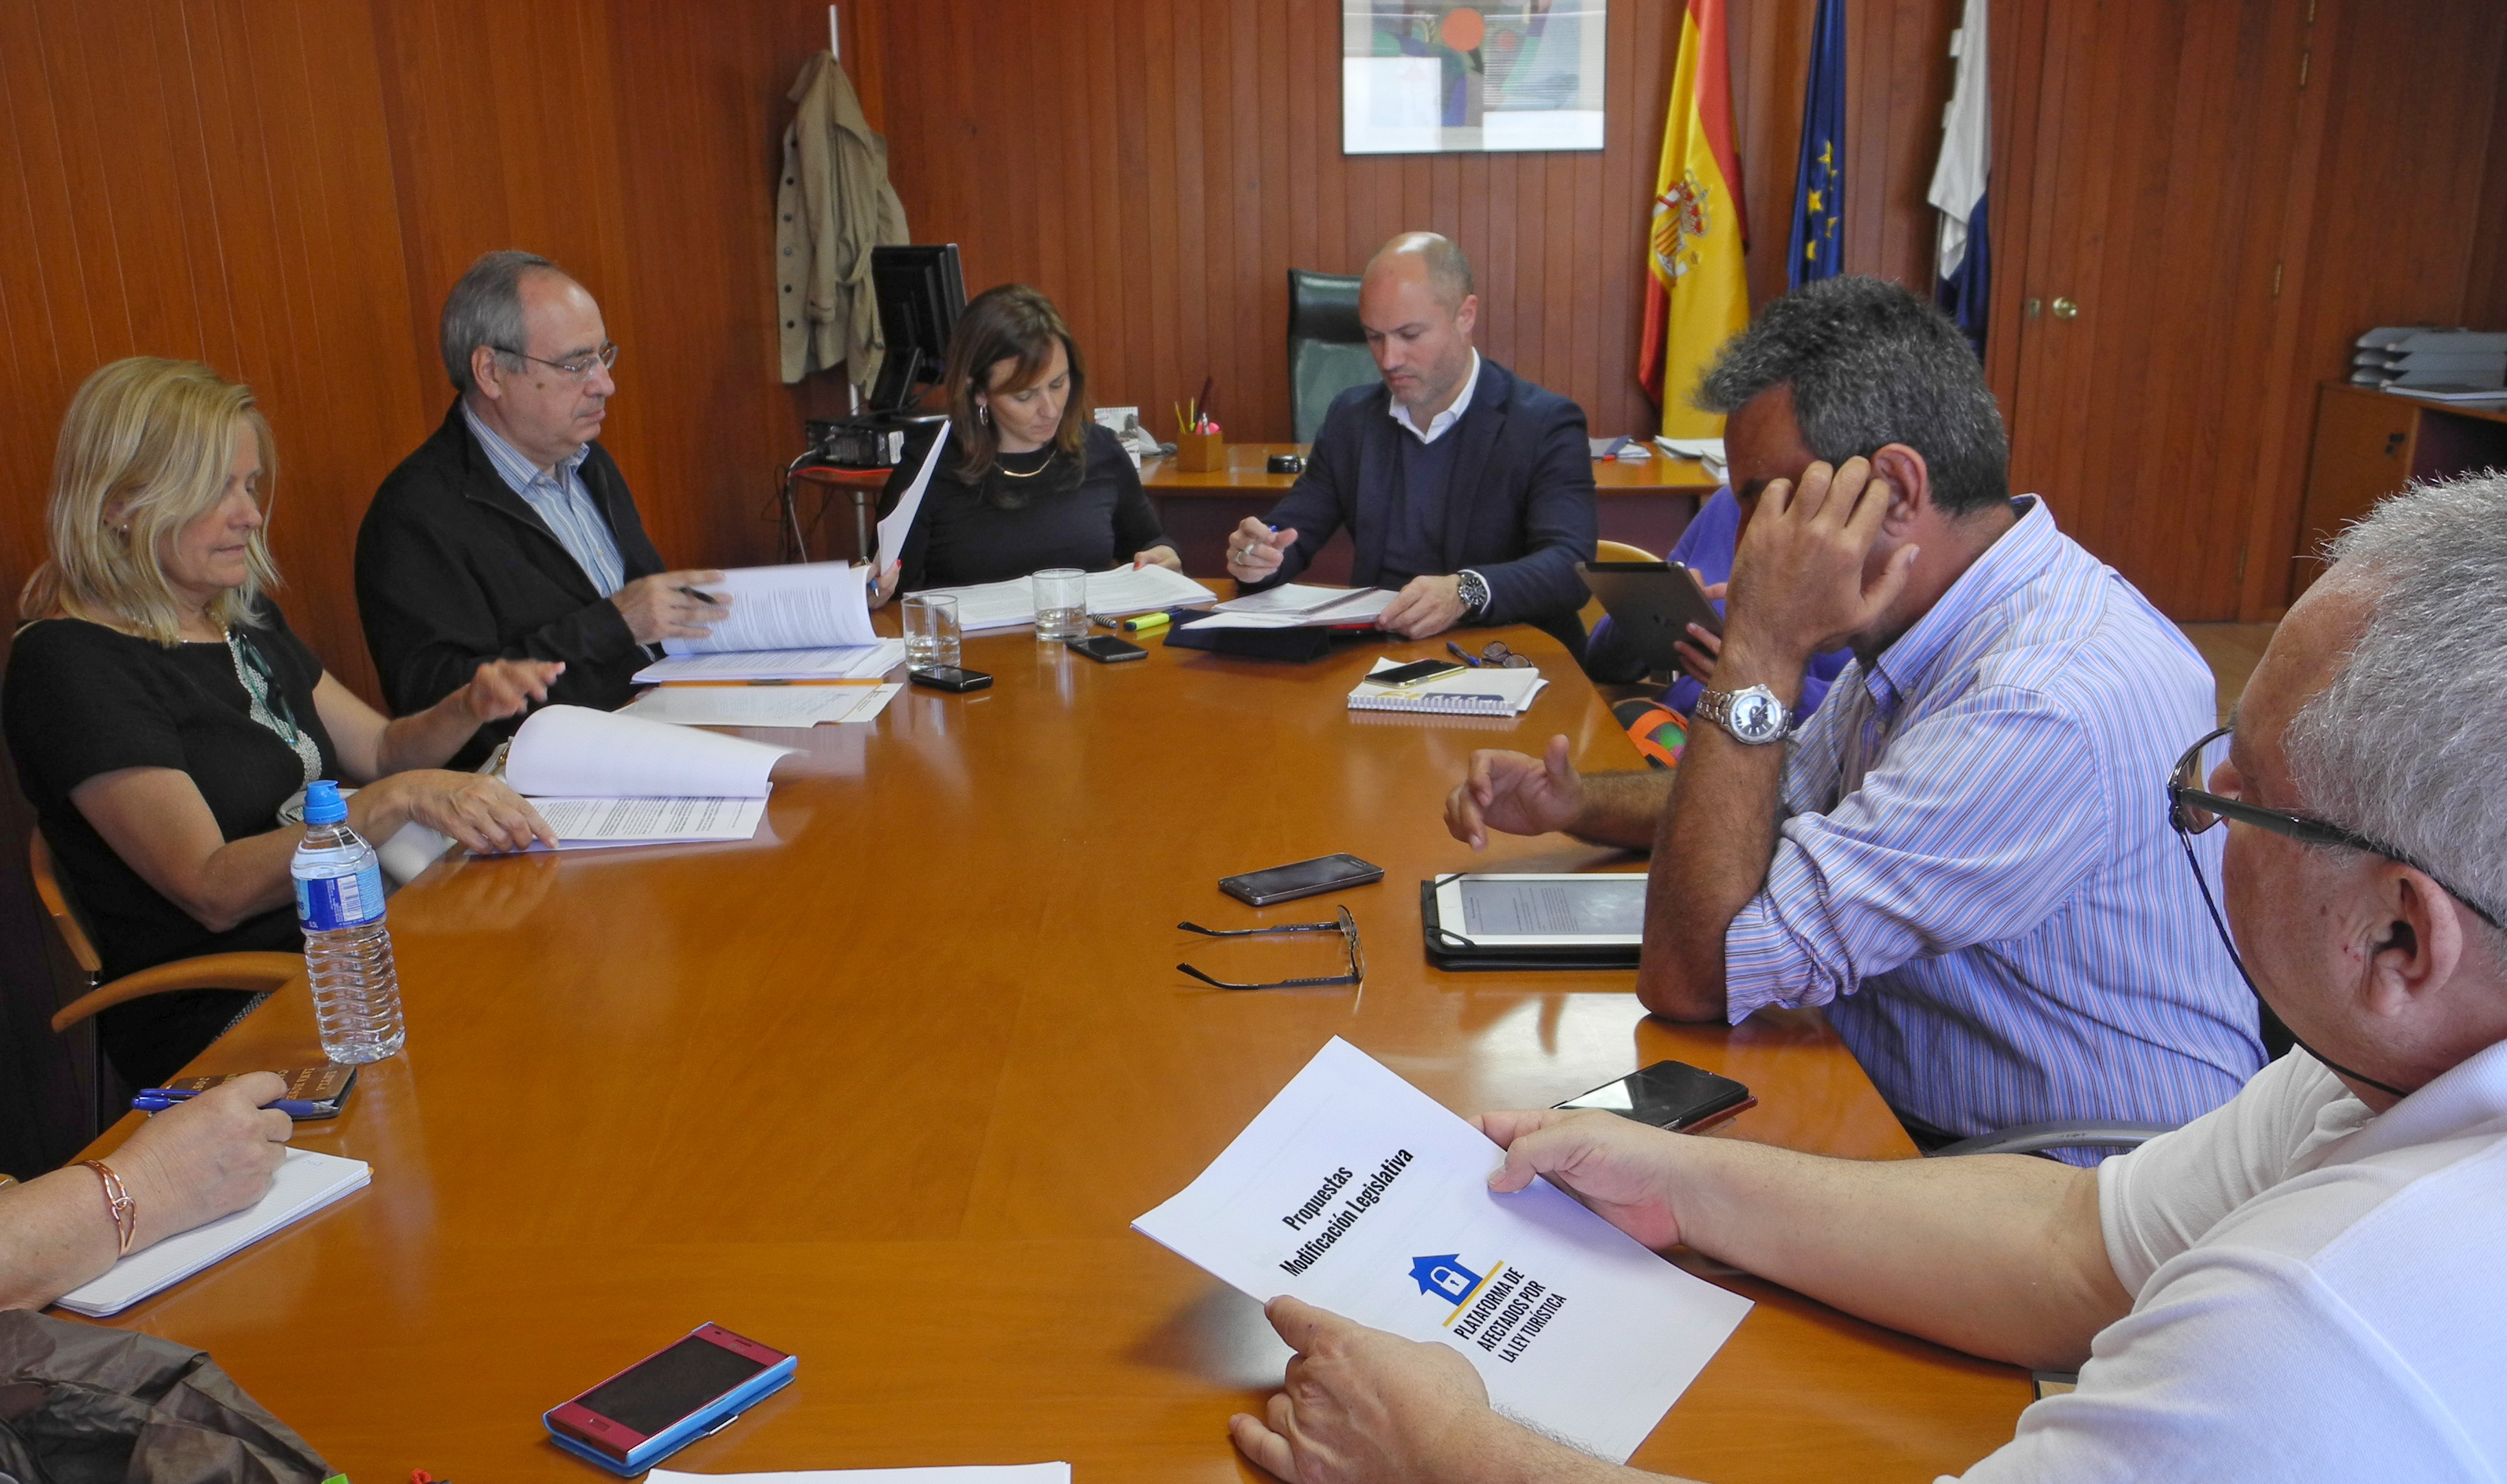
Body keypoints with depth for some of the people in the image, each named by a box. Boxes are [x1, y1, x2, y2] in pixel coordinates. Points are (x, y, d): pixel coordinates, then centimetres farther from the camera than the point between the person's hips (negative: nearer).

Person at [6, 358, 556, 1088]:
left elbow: (379, 749, 18)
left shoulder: (244, 617, 13)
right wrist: (398, 800, -31)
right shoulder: (69, 664, -12)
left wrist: (468, 708, -4)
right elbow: (214, 890, -20)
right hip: (216, 1020, -7)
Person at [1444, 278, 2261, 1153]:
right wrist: (1577, 803, 1)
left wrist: (1759, 654, -25)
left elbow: (1691, 974, -27)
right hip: (1901, 1115, 8)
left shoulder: (2047, 705, -29)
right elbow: (1781, 798, 18)